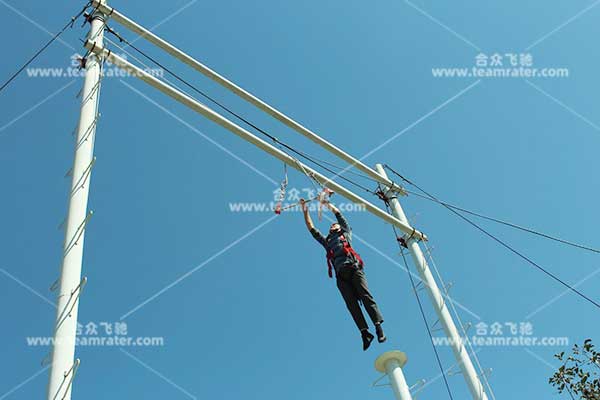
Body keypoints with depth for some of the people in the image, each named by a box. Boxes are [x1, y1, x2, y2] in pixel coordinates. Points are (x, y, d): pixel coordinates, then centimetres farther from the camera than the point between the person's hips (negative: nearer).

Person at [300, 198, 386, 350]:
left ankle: (378, 326, -28)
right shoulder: (326, 242, 36)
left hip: (353, 268, -3)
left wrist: (326, 203, 35)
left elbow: (338, 214, 26)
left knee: (366, 296, -18)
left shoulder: (346, 233, 29)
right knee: (351, 303, -14)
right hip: (341, 274, 3)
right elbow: (312, 229, 35)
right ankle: (364, 331, -25)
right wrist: (305, 210, 34)